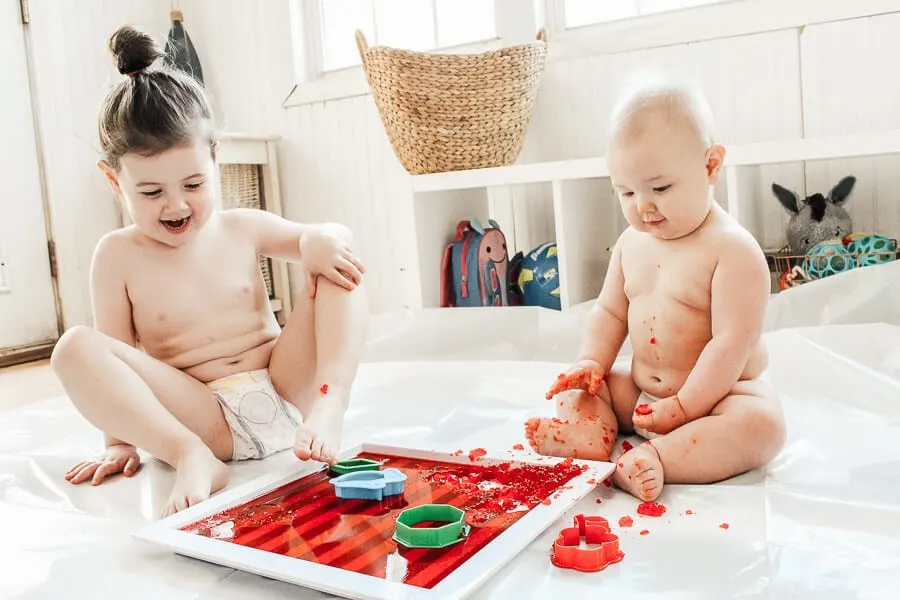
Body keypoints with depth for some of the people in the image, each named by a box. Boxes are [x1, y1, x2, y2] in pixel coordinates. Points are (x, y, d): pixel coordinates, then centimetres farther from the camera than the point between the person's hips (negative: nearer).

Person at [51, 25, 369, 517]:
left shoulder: (244, 228, 6)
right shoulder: (119, 254, 2)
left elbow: (331, 235, 12)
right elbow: (117, 353, 3)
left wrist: (318, 240, -13)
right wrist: (121, 438, -3)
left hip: (284, 388, 2)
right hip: (202, 416, -2)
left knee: (336, 259, -11)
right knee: (75, 349, -21)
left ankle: (327, 413, -27)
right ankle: (192, 458, -30)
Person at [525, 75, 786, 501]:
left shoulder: (734, 250, -19)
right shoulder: (632, 243, 2)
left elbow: (732, 342, -23)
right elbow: (609, 311, 11)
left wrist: (684, 407, -23)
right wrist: (591, 363, -6)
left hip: (718, 392, -6)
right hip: (641, 391, 6)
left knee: (761, 424, -33)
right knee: (576, 387, 0)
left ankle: (655, 458, -41)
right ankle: (593, 431, -28)